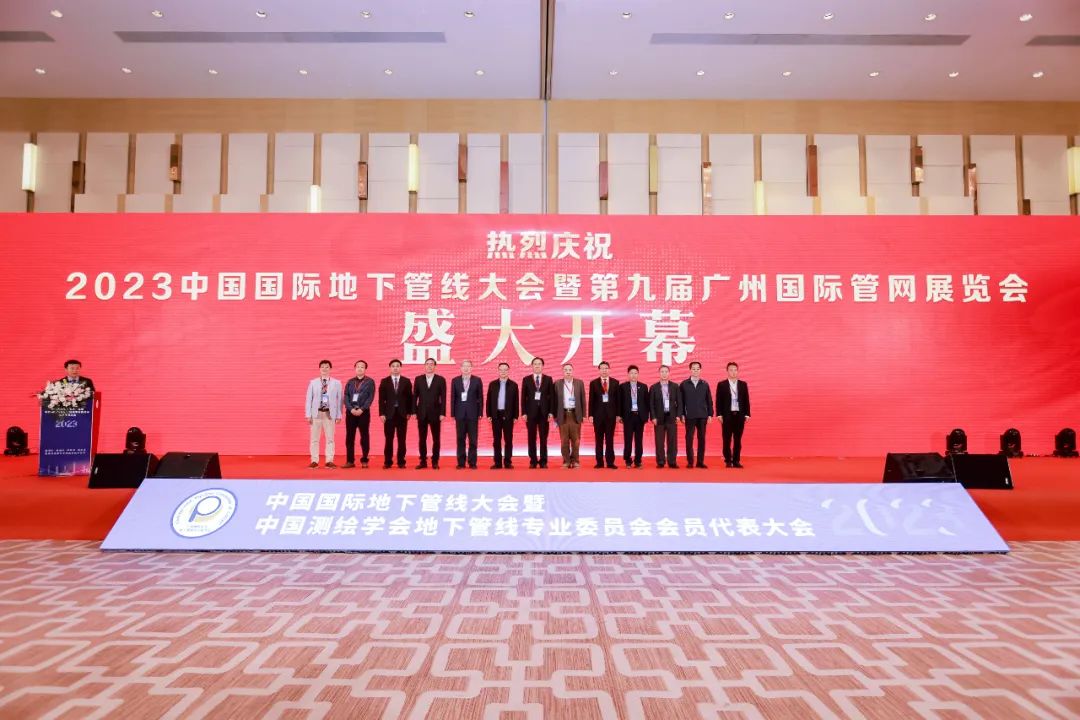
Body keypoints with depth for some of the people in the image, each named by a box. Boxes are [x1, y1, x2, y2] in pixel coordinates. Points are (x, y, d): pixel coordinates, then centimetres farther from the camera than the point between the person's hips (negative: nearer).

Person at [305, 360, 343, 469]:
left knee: (330, 438, 3)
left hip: (330, 414, 0)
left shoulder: (336, 383, 3)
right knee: (314, 438, 5)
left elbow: (339, 399, 2)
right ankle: (314, 461, 12)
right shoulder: (313, 382, 4)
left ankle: (329, 461, 9)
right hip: (316, 413, 1)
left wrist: (339, 415, -2)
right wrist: (308, 414, -3)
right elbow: (309, 399, 4)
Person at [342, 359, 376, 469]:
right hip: (350, 412, 3)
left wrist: (362, 409, -14)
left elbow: (371, 397, -5)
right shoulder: (350, 382, 13)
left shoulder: (370, 382, 4)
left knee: (364, 436, 1)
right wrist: (351, 409, -10)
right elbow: (346, 396, 6)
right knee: (349, 437, 3)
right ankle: (350, 461, 8)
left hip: (363, 412, -3)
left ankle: (364, 460, 7)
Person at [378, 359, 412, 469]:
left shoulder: (406, 381, 6)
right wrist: (381, 413, -5)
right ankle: (387, 462, 7)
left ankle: (401, 461, 9)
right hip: (389, 414, 0)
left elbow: (409, 398, 6)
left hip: (402, 414, 0)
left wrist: (409, 412, 0)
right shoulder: (384, 381, 5)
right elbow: (381, 399, 2)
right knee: (389, 439, 1)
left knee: (401, 439, 3)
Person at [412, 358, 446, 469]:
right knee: (422, 439, 5)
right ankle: (423, 461, 11)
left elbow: (443, 398, -1)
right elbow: (414, 396, 7)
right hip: (422, 413, 2)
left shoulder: (441, 379, 2)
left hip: (435, 413, -1)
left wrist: (442, 413, -8)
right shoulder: (418, 379, 7)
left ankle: (435, 461, 9)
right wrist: (414, 411, -1)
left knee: (436, 439, 2)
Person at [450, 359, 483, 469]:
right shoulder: (455, 381, 7)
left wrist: (480, 413, -2)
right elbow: (453, 398, 5)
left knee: (473, 439, 1)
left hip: (473, 413, -1)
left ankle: (472, 462, 6)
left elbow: (480, 398, 3)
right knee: (460, 439, 5)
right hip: (460, 414, 1)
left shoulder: (477, 380, 4)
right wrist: (453, 413, 0)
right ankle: (461, 462, 10)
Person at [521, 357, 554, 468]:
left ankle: (543, 461, 8)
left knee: (543, 438, 2)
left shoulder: (548, 379, 7)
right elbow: (523, 397, 4)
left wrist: (551, 412, -4)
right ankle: (533, 461, 9)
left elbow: (552, 396, 4)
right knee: (532, 438, 3)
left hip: (544, 412, 0)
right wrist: (524, 412, -4)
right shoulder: (526, 379, 6)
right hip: (531, 412, 0)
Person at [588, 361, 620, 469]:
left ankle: (610, 462, 6)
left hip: (611, 414, 0)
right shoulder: (593, 383, 4)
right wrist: (590, 415, -4)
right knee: (599, 439, 4)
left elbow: (617, 399, 5)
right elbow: (591, 400, 2)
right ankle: (599, 462, 8)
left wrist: (618, 414, 0)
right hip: (598, 413, 0)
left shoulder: (615, 382, 6)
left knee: (610, 439, 2)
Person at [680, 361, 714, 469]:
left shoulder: (705, 384, 8)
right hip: (689, 416, -1)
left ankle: (700, 461, 9)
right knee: (689, 439, 1)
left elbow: (709, 401, 8)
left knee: (702, 439, 3)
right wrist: (682, 414, -3)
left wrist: (710, 414, 3)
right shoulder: (684, 384, 3)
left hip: (702, 416, 2)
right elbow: (681, 401, 2)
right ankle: (690, 462, 7)